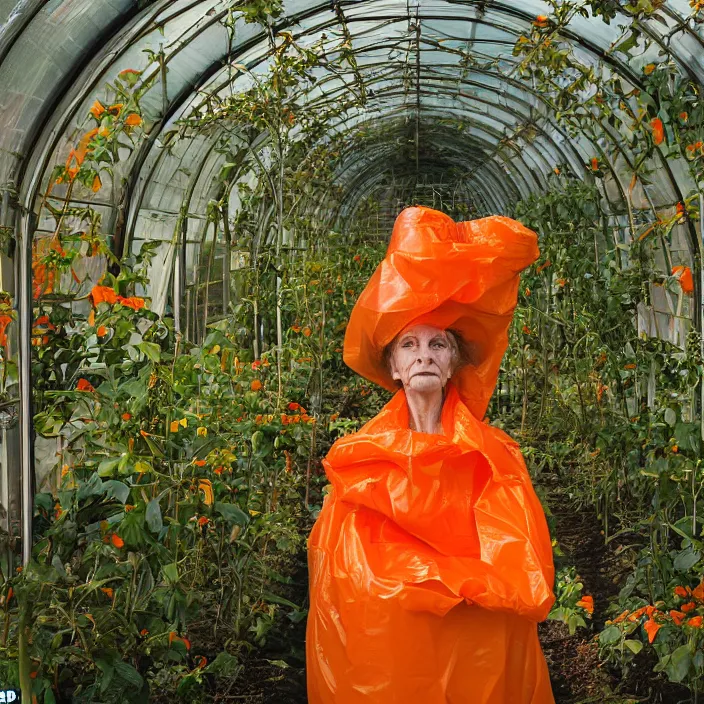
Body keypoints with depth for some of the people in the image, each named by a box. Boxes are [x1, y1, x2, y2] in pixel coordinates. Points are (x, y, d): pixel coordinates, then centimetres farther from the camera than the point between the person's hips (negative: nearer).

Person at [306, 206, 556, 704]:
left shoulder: (493, 455, 1)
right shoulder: (360, 459, -1)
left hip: (478, 656, 1)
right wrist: (468, 577, -10)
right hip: (383, 651, 0)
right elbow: (352, 579, -6)